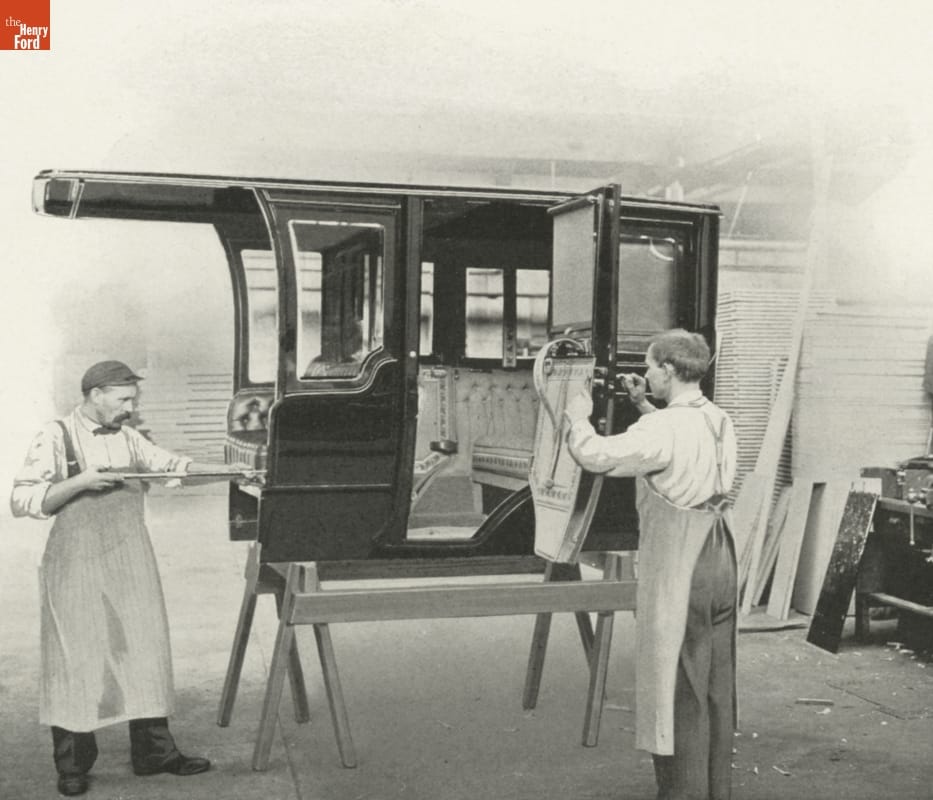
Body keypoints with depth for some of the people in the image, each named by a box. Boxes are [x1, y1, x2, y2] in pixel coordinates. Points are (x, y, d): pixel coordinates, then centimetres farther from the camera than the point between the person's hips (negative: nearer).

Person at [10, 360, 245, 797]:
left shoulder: (128, 438, 10)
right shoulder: (56, 438, -5)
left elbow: (172, 465, 17)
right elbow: (22, 500, -8)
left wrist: (228, 471, 6)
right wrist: (80, 482, -19)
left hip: (131, 563, 5)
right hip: (78, 566, -5)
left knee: (145, 651, 5)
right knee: (76, 660, 0)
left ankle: (154, 751, 14)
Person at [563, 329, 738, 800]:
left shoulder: (663, 429, -20)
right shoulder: (719, 421, 6)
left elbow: (595, 456, -24)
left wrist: (577, 415, -6)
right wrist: (643, 406, 21)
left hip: (677, 572, -8)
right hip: (720, 562, 8)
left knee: (679, 689, 3)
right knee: (717, 686, 17)